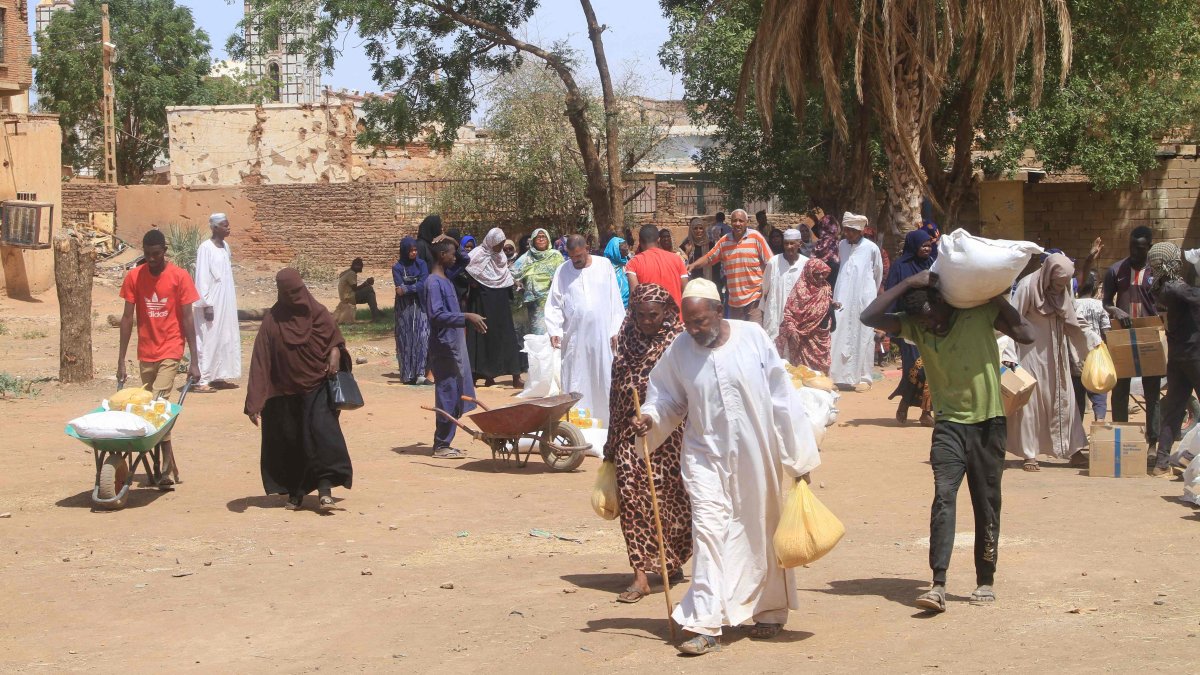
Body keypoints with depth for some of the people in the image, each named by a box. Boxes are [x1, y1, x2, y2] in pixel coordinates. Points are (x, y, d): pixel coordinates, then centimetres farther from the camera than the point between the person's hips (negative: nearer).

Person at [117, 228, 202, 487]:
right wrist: (121, 360, -1)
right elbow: (127, 318, 2)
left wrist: (194, 361, -9)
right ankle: (167, 467, 16)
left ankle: (167, 466, -11)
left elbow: (187, 319, -6)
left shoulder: (179, 277, -7)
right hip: (146, 353, 4)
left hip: (170, 351, -4)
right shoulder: (134, 277, 1)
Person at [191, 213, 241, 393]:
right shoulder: (205, 248, -13)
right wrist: (207, 304, -19)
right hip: (212, 302, -8)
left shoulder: (225, 246, 10)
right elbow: (202, 278, -16)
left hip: (226, 302, 8)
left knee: (225, 339, 11)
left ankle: (218, 376, 19)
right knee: (208, 340, -7)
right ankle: (200, 381, -4)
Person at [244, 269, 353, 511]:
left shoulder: (317, 313, -3)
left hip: (317, 386, -1)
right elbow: (260, 363, -8)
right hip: (285, 392, 1)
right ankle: (295, 493, 20)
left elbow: (334, 339, 12)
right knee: (289, 441, 7)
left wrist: (335, 354, -13)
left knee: (322, 430, -17)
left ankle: (325, 487, -18)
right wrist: (254, 404, -14)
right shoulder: (272, 322, -6)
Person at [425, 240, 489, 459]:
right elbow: (437, 314, -22)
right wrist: (466, 317, -24)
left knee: (456, 396, 10)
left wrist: (470, 321, 15)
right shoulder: (433, 282, -13)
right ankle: (441, 445, 1)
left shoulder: (446, 281, 16)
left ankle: (444, 443, 16)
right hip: (444, 347, -10)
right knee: (447, 395, -6)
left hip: (455, 346, 10)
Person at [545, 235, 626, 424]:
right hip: (574, 336, 0)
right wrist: (554, 330, -10)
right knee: (576, 384, 1)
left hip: (601, 336, 0)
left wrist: (615, 330, 1)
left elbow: (615, 299, 4)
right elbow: (554, 304, 3)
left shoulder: (604, 266, 3)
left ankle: (603, 421, 9)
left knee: (602, 382, 3)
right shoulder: (563, 271, 4)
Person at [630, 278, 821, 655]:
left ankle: (770, 611, 32)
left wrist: (799, 456, -5)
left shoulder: (753, 337, -10)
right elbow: (667, 398, 10)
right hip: (706, 454, 1)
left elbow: (781, 397, -6)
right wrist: (650, 418, -13)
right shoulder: (679, 351, -4)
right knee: (708, 530, -11)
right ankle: (705, 625, -11)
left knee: (761, 532, 12)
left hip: (756, 455, -1)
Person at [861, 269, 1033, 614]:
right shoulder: (915, 326, 0)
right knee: (944, 496, -17)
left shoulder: (981, 311, -5)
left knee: (986, 504, 7)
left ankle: (986, 581, 22)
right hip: (949, 423, 1)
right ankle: (938, 585, -22)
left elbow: (1026, 335, -10)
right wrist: (908, 283, -14)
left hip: (988, 422, -1)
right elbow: (869, 317, -12)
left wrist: (997, 298, -12)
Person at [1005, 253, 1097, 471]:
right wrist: (1009, 354, -21)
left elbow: (1073, 322, 13)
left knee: (1064, 400, 8)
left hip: (1056, 354, 6)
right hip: (1031, 353, -6)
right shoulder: (1028, 286, -15)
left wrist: (1094, 339, 5)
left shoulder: (1064, 290, 3)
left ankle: (1072, 449, 16)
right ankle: (1029, 455, 3)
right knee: (1030, 401, -2)